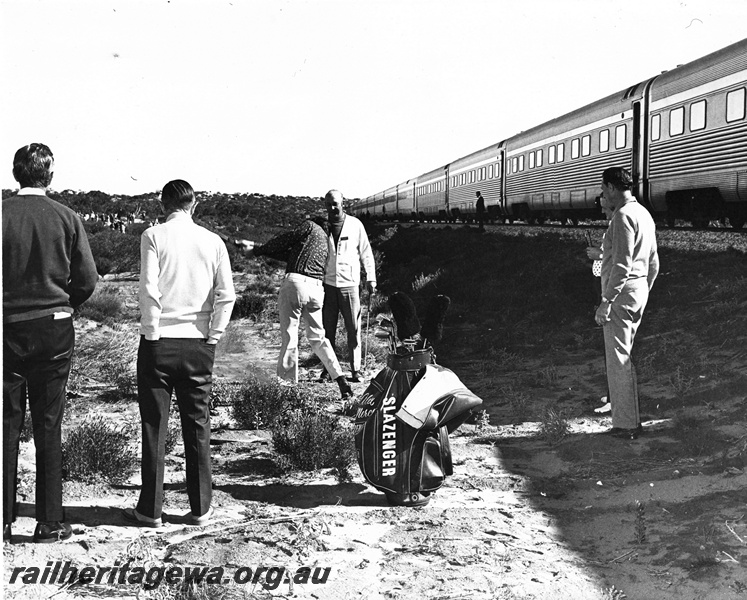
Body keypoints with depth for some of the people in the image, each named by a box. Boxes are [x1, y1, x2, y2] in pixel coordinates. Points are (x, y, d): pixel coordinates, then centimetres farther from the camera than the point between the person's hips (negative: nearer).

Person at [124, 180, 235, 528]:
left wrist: (152, 333, -5)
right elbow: (226, 296, -2)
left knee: (154, 427, 6)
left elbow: (149, 290, -13)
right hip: (198, 345, 2)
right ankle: (201, 508, 16)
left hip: (159, 342, -2)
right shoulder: (213, 241, 3)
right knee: (197, 428, 10)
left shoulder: (153, 236, -5)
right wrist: (212, 337, 4)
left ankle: (151, 510, 13)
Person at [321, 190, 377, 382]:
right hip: (327, 284, 1)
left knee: (354, 329, -1)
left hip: (349, 283, -1)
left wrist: (371, 278, 4)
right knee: (327, 329, 4)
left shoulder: (355, 225, 1)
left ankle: (355, 370, 5)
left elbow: (366, 253, 7)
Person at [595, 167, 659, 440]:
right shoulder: (643, 214, 15)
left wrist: (606, 302, -21)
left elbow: (622, 264, -22)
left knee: (618, 359, -4)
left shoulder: (623, 216, -15)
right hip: (640, 289, 10)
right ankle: (627, 414, 26)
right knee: (622, 356, 18)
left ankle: (627, 424, 0)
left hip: (621, 293, -10)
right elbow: (653, 262, 19)